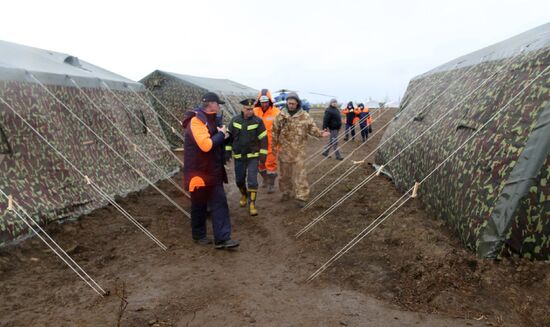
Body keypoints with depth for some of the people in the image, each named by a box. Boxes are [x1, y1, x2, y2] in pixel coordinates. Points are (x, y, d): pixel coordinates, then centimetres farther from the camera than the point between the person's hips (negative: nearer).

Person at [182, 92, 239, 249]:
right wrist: (221, 134, -15)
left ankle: (222, 238, 7)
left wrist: (222, 135, 1)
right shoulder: (196, 120, -18)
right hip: (199, 171, -9)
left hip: (213, 170, 9)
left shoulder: (211, 119, 11)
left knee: (220, 203, 4)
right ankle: (199, 235, 27)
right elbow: (206, 145, -28)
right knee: (199, 204, 8)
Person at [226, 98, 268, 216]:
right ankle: (244, 195, 41)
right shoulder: (235, 120, -3)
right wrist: (228, 151, 3)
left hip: (253, 156, -2)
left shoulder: (258, 121, -10)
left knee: (252, 181, -8)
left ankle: (252, 204, 3)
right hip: (238, 157, 3)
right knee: (239, 180, 13)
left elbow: (263, 139, -7)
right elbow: (229, 136, 5)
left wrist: (263, 155, -9)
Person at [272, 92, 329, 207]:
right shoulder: (281, 116, 2)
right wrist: (275, 145, 7)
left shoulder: (305, 116, -3)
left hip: (298, 150, -2)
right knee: (285, 173, 14)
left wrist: (321, 133, -18)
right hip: (284, 150, 3)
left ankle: (301, 197, 0)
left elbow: (312, 128, 0)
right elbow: (275, 131, 8)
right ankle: (286, 192, 31)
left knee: (299, 173, -5)